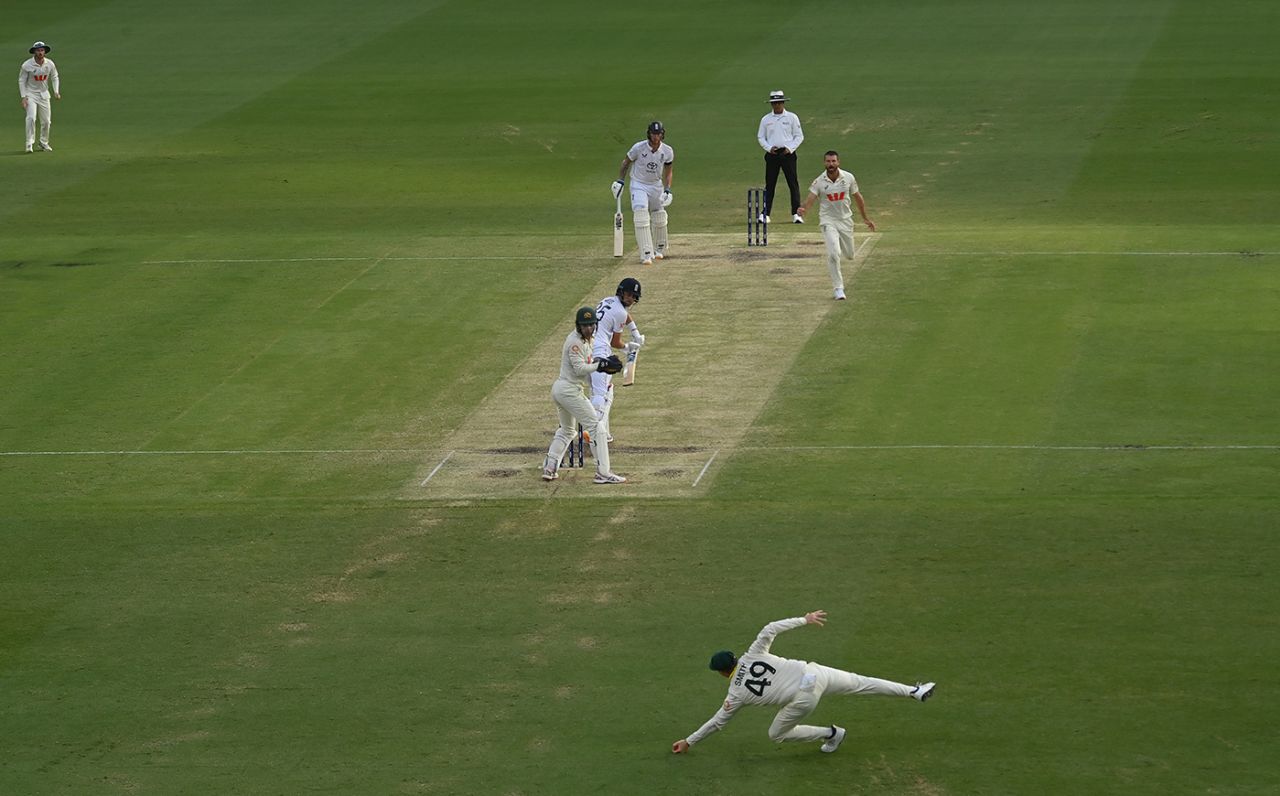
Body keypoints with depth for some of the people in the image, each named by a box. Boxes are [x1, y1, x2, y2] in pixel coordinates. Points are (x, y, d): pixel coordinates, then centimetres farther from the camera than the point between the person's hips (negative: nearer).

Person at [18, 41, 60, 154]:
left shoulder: (50, 64, -6)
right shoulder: (27, 65, -16)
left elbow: (54, 77, 9)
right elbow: (21, 81, -8)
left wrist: (56, 91, -5)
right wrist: (23, 97, -15)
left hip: (44, 94, 4)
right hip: (31, 94, -4)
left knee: (46, 120, 5)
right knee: (31, 118, -21)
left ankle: (44, 143, 24)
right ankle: (30, 143, -15)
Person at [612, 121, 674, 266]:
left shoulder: (667, 152, -11)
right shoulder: (639, 148, -20)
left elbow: (668, 172, 3)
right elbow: (626, 162, -3)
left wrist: (667, 190, -7)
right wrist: (620, 181, -7)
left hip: (656, 185, 3)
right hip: (638, 185, -3)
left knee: (659, 217, 14)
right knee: (640, 216, -19)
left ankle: (659, 249, 40)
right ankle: (646, 254, -21)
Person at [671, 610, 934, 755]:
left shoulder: (737, 694, 3)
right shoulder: (753, 655, 8)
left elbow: (717, 722, 10)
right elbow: (771, 628, -3)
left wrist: (688, 742, 20)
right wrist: (805, 620, 4)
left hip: (804, 697, -4)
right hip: (814, 672, 4)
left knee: (777, 734, 18)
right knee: (861, 683, 16)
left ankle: (831, 734, 17)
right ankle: (914, 691, 12)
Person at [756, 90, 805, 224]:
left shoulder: (792, 118, 3)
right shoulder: (766, 119, 9)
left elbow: (799, 136, 4)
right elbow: (760, 137, 12)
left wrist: (790, 148, -10)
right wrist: (769, 148, -6)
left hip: (787, 153, -2)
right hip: (772, 154, 2)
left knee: (793, 183, -5)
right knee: (770, 184, 1)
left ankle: (796, 214, -4)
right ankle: (765, 214, 4)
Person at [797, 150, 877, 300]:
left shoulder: (848, 178, -6)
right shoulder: (819, 182, -12)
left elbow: (857, 198, 6)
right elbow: (810, 199, -22)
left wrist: (865, 218, 12)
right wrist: (803, 209, -45)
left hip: (846, 220, 3)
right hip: (828, 220, -3)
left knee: (849, 254, 13)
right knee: (833, 253, -19)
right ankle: (839, 288, -8)